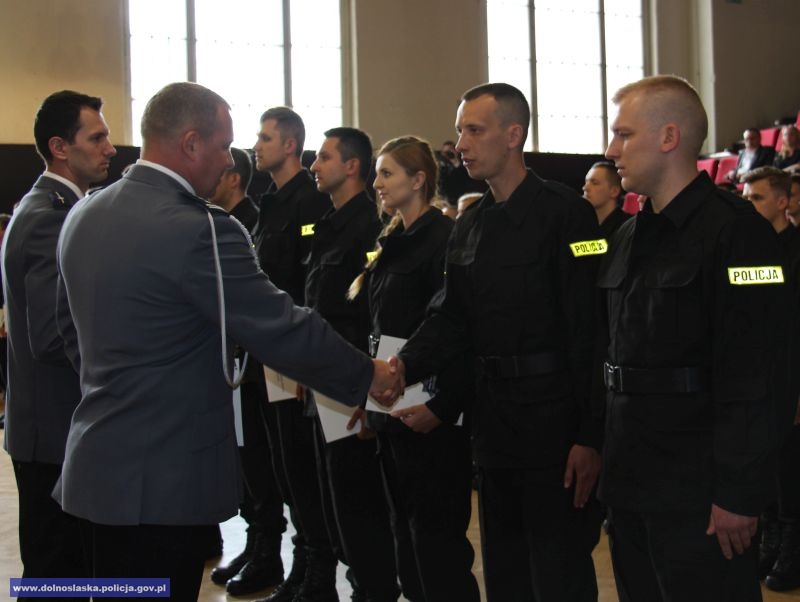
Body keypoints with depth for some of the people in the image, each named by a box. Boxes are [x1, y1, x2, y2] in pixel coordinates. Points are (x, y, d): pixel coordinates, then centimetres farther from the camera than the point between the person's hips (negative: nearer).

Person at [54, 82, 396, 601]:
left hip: (98, 466, 8)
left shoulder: (85, 215, 6)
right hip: (166, 477, -8)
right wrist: (367, 375, -2)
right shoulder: (199, 230, -20)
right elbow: (285, 330, -16)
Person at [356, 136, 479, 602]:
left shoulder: (443, 239, -12)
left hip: (429, 411, -9)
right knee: (407, 528, 13)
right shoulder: (393, 242, 15)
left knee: (436, 532, -2)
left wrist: (442, 406, -22)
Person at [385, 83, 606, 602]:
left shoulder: (566, 214, -11)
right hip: (494, 423, 8)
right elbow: (451, 319, 10)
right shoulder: (470, 227, 13)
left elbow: (591, 332, -16)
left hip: (554, 421, -7)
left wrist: (590, 437, -19)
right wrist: (404, 366, -10)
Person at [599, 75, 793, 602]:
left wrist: (738, 494, -20)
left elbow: (755, 377, -19)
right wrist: (600, 453, 15)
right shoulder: (630, 237, 13)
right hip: (631, 484, 8)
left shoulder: (735, 231, -13)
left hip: (699, 496, -8)